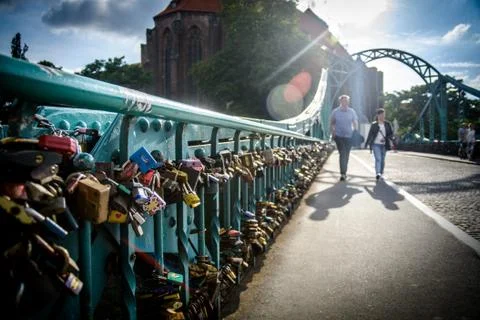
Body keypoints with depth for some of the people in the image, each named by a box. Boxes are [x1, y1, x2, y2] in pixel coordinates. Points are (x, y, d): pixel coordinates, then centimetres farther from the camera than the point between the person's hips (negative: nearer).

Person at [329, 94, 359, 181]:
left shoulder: (352, 111, 3)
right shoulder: (335, 111, 0)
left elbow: (355, 123, 9)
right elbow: (332, 123, 10)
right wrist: (332, 133, 1)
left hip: (349, 136, 2)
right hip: (339, 136, -2)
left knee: (346, 155, 10)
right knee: (342, 154, -13)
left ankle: (344, 172, 25)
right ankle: (343, 174, -14)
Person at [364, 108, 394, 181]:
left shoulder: (387, 124, 5)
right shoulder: (374, 125, 0)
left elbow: (391, 134, 5)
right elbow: (370, 135, 5)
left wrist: (386, 139, -13)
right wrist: (366, 144, 6)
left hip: (384, 145, 3)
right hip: (376, 144, -3)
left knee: (382, 160, 9)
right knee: (378, 158, -16)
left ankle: (381, 173, 19)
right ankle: (378, 173, -26)